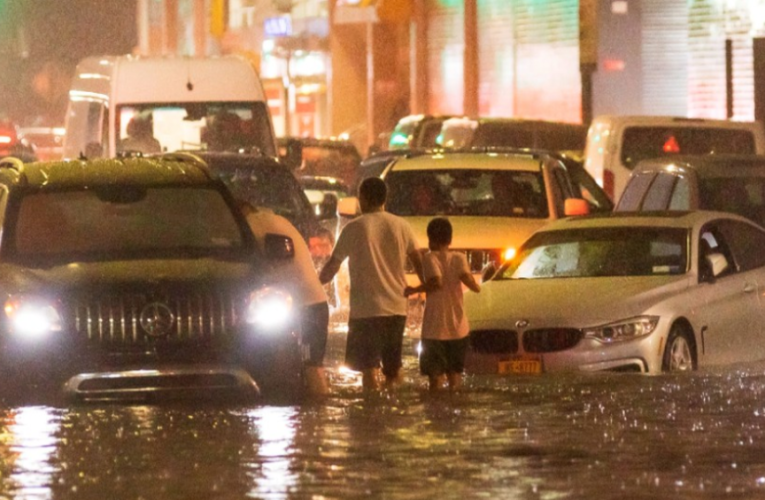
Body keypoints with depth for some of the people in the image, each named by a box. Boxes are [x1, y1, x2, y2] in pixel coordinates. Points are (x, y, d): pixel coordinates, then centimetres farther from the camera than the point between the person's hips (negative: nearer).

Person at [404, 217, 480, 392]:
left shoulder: (430, 258, -7)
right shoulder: (459, 258, 1)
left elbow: (436, 282, -21)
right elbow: (466, 277, -15)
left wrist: (414, 290, -9)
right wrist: (476, 287, 5)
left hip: (435, 328, -4)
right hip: (458, 327, 4)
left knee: (435, 375, -2)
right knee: (455, 374, 14)